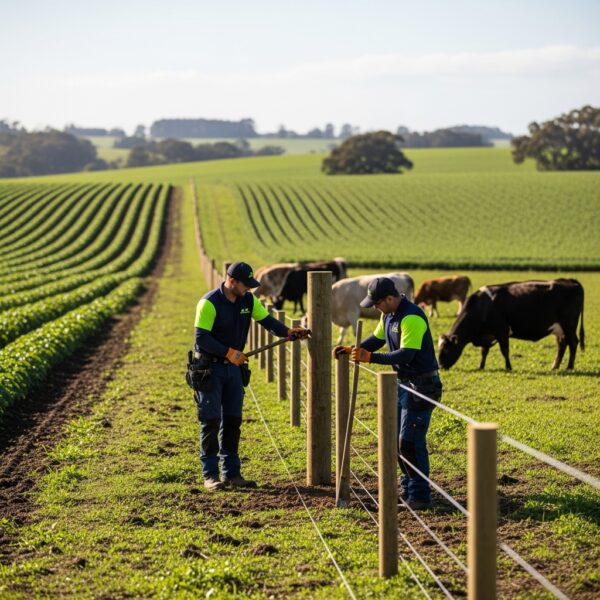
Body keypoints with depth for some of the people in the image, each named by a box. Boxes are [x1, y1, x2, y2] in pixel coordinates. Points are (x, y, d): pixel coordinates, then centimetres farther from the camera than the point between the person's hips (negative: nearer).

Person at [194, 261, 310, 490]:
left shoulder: (248, 300, 3)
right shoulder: (210, 302, -18)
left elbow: (268, 320, 1)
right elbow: (201, 338, -21)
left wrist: (290, 332, -16)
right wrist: (229, 353, -26)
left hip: (233, 367, 7)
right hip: (210, 367, -7)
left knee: (233, 421, 8)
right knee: (211, 421, -3)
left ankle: (231, 472, 14)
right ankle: (210, 475, 3)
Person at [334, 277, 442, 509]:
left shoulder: (412, 318, -24)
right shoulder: (388, 315, 7)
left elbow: (405, 355, -29)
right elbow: (377, 339, 19)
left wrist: (370, 357, -30)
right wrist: (353, 349, 3)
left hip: (421, 384, -10)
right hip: (402, 383, 10)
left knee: (410, 441, -11)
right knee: (396, 438, 15)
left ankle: (420, 495, -3)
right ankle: (408, 487, 27)